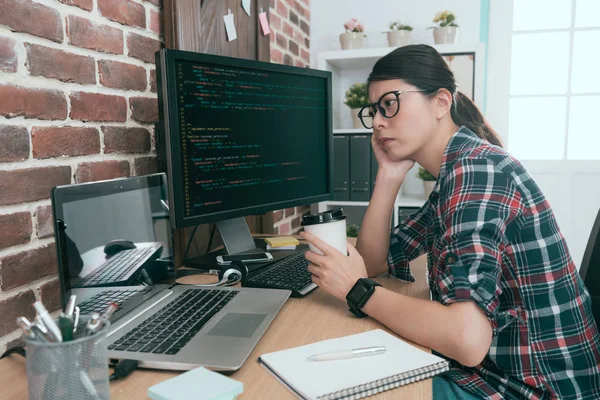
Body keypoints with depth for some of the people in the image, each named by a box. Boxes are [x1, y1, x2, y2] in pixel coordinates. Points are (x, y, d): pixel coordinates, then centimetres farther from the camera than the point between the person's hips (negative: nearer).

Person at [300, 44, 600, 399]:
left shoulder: (476, 167, -23)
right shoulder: (456, 172, 6)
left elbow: (467, 340, -33)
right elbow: (373, 263, 8)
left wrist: (356, 289, -20)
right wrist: (389, 174, -4)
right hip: (492, 368, 8)